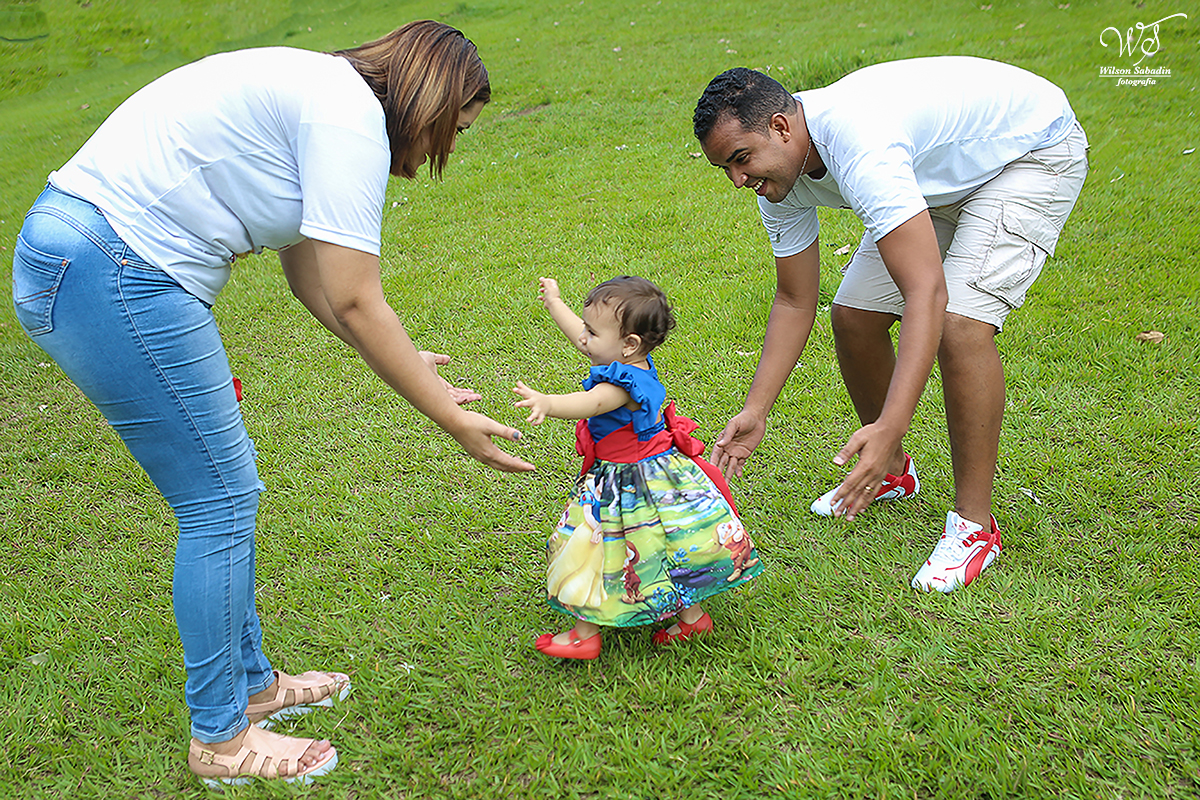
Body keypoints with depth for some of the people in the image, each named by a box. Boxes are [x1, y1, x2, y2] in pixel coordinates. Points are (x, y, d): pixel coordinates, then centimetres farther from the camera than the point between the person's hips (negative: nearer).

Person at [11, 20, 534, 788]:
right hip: (110, 277, -10)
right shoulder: (352, 118, -14)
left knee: (226, 488, 16)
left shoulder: (320, 94, 17)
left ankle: (250, 683, 32)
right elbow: (352, 303, -16)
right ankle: (221, 740, 14)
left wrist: (409, 362, 22)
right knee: (222, 502, -2)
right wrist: (455, 419, -9)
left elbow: (312, 278, 19)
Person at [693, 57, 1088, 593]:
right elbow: (795, 301, -4)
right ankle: (891, 472, 24)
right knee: (853, 316, -1)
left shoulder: (858, 149, -40)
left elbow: (926, 293, -45)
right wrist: (754, 411, -9)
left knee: (960, 324, -26)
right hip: (942, 174, 8)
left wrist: (889, 428, -52)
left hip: (1034, 148, -8)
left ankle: (974, 523, -10)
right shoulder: (777, 168, -13)